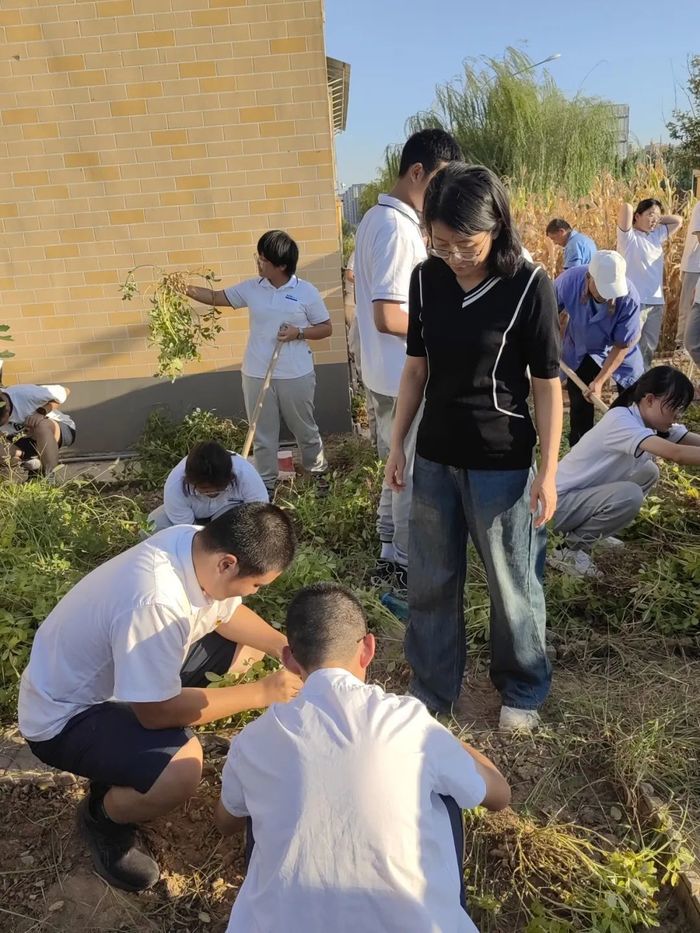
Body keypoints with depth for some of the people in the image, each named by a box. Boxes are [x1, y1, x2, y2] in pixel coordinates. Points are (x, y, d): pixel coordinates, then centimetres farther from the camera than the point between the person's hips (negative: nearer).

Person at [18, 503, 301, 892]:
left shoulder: (196, 543, -16)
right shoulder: (154, 604, -40)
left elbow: (226, 613, 3)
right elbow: (157, 712, -29)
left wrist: (286, 648, -11)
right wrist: (262, 692, -24)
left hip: (119, 671, 8)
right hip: (65, 715, -8)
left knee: (247, 642, 6)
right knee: (181, 771, -32)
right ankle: (102, 816, 0)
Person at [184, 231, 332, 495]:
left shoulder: (306, 292, -7)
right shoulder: (251, 288, 1)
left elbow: (326, 328, -1)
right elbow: (216, 297, 7)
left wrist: (299, 332, -17)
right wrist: (184, 289, -5)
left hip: (296, 376, -3)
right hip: (256, 375, 3)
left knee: (305, 429, 15)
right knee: (263, 435, 12)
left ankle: (318, 472, 38)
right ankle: (267, 484, 28)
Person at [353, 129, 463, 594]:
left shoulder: (377, 218, 11)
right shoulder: (398, 228, -21)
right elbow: (388, 316, -27)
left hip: (390, 373, 10)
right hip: (407, 376, -10)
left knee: (399, 469, 21)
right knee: (416, 474, 5)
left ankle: (390, 555, 35)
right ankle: (407, 565, 21)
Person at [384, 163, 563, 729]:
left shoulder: (529, 286, -13)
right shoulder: (426, 280, -1)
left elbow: (547, 384, -9)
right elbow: (417, 368, 7)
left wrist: (548, 470, -10)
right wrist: (397, 443, 8)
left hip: (502, 463, -4)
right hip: (435, 457, 4)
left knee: (512, 583, 11)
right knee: (431, 582, 15)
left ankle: (524, 690, 37)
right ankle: (432, 691, 35)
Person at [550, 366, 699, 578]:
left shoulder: (652, 423, 3)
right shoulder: (621, 421, -26)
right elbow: (675, 453, -37)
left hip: (586, 495, 10)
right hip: (558, 503, -10)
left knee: (648, 472, 8)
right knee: (629, 495, -28)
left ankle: (593, 531, 16)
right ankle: (568, 550, -9)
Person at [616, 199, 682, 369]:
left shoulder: (657, 235, 14)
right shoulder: (628, 236, -6)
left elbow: (678, 220, 26)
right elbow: (626, 208, -20)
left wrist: (658, 219, 14)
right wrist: (636, 216, 0)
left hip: (656, 302, 7)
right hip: (633, 302, -7)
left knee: (649, 348, 14)